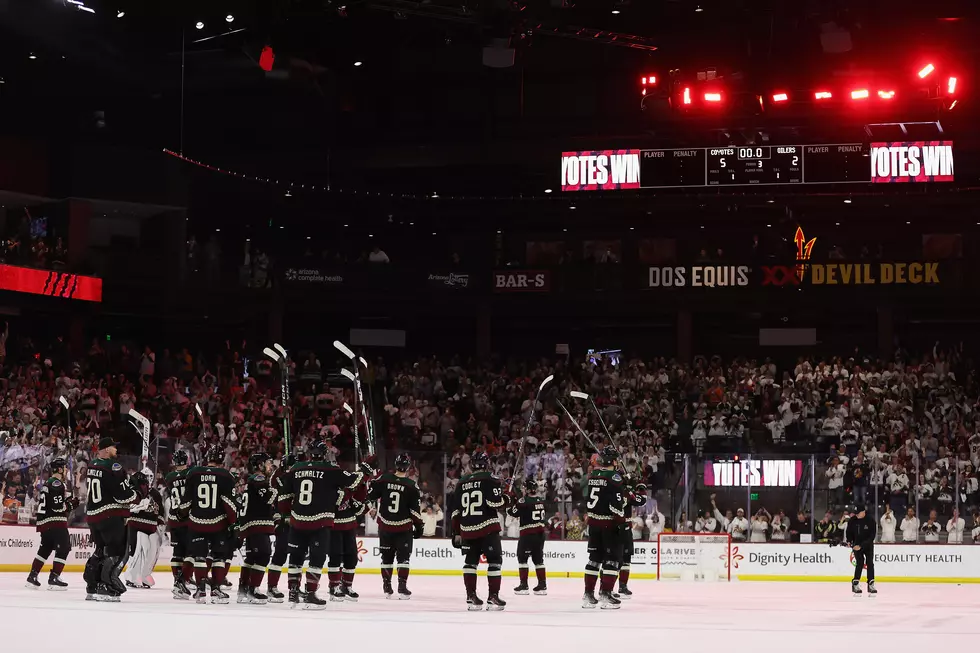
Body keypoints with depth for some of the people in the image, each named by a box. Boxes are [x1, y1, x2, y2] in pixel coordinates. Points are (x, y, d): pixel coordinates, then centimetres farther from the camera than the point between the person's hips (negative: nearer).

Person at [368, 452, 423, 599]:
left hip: (385, 525, 3)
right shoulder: (411, 486, -11)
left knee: (387, 556, 13)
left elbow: (370, 496, 1)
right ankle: (402, 587, -5)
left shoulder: (384, 479, -5)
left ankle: (387, 588, 16)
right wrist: (419, 525, 0)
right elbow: (415, 509, -9)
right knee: (403, 557, 3)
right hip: (403, 527, -3)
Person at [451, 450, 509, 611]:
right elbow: (495, 501, -15)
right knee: (494, 560, -1)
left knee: (470, 561, 12)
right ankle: (493, 597, -6)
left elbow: (456, 510, 14)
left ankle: (471, 597, 9)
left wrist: (457, 533, 19)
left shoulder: (462, 482, 13)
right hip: (487, 527, -5)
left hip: (467, 529, 5)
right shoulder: (490, 479, -4)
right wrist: (506, 499, 8)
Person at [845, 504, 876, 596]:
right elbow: (849, 532, 5)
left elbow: (872, 536, -22)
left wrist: (861, 546, -27)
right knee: (860, 563, -11)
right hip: (857, 545, 1)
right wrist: (849, 541, -15)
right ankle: (855, 584, -4)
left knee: (870, 563, -7)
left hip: (868, 545, -1)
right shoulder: (852, 521, -9)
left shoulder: (870, 521, -19)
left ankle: (871, 585, -3)